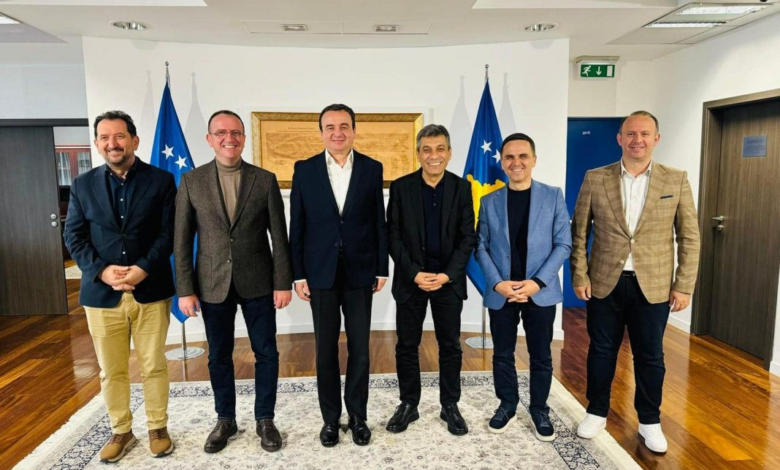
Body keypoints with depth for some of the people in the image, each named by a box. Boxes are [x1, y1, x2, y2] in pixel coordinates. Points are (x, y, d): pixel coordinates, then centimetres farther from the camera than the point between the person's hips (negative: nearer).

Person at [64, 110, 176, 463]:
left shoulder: (161, 180, 1)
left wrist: (144, 268, -16)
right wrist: (102, 270, -12)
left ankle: (157, 428, 26)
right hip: (101, 293, 2)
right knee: (111, 371, 12)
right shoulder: (83, 185, 7)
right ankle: (121, 431, 30)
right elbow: (73, 237, 4)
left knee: (153, 367, 8)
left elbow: (170, 232, -4)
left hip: (150, 290, -2)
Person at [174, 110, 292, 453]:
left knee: (266, 353, 8)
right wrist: (185, 289, -3)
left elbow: (279, 236, -2)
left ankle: (264, 419, 27)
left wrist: (283, 282, -5)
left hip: (258, 283, 0)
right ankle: (225, 420, 33)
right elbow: (182, 240, 0)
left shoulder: (265, 180, -2)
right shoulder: (191, 181, 0)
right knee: (219, 356, 13)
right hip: (213, 285, 1)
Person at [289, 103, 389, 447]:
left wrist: (382, 269, 1)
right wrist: (298, 274, -3)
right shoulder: (304, 169, 0)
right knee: (326, 350, 10)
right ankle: (330, 417, 26)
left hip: (359, 272, 0)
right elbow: (296, 226, 1)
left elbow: (379, 222, 3)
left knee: (359, 348, 9)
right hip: (321, 274, 0)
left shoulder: (372, 168, 1)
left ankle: (358, 416, 26)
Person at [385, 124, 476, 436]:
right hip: (410, 279, 0)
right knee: (407, 346, 8)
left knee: (450, 346, 10)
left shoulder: (461, 188, 0)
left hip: (448, 279, 1)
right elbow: (394, 236, -3)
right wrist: (415, 273, -13)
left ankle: (450, 406, 27)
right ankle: (408, 405, 25)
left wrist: (447, 275, -13)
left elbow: (468, 238, -2)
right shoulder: (400, 187, -2)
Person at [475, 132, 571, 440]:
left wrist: (537, 282, -13)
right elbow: (481, 248, 2)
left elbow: (563, 244, -3)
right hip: (500, 292, 1)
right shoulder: (489, 202, 4)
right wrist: (497, 283, -11)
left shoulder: (553, 196, 0)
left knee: (541, 355, 11)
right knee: (502, 354, 12)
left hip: (540, 291, -1)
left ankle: (539, 409, 30)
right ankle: (507, 405, 32)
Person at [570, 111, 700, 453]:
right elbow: (579, 232, 2)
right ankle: (597, 412, 31)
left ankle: (650, 422, 31)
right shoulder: (595, 179, 0)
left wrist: (684, 286, -3)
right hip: (604, 283, 0)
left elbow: (689, 238, 2)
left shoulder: (676, 180, 0)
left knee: (650, 356, 12)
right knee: (601, 351, 12)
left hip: (653, 286, 0)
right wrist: (579, 276, -4)